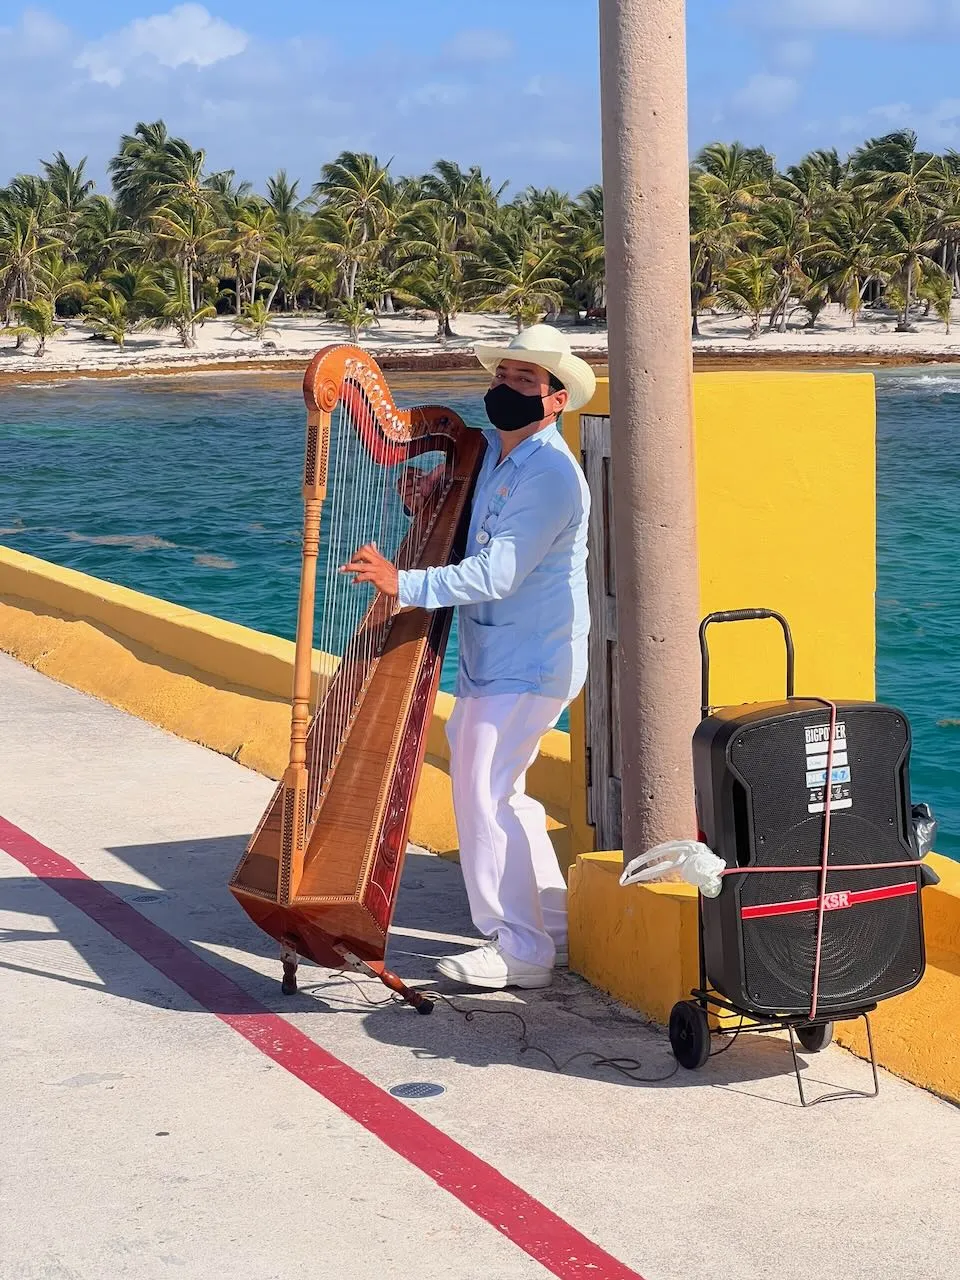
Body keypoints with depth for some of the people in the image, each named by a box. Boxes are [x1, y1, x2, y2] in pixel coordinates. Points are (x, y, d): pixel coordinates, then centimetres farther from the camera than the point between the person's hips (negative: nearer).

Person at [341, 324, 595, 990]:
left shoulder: (552, 474, -19)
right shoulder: (487, 453, 9)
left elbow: (497, 574, -27)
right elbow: (464, 542, 19)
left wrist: (404, 583, -32)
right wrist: (431, 503, -1)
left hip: (528, 665, -10)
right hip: (491, 658, 10)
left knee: (484, 792, -10)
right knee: (500, 791, 15)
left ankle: (519, 950, -1)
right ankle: (556, 926, 27)